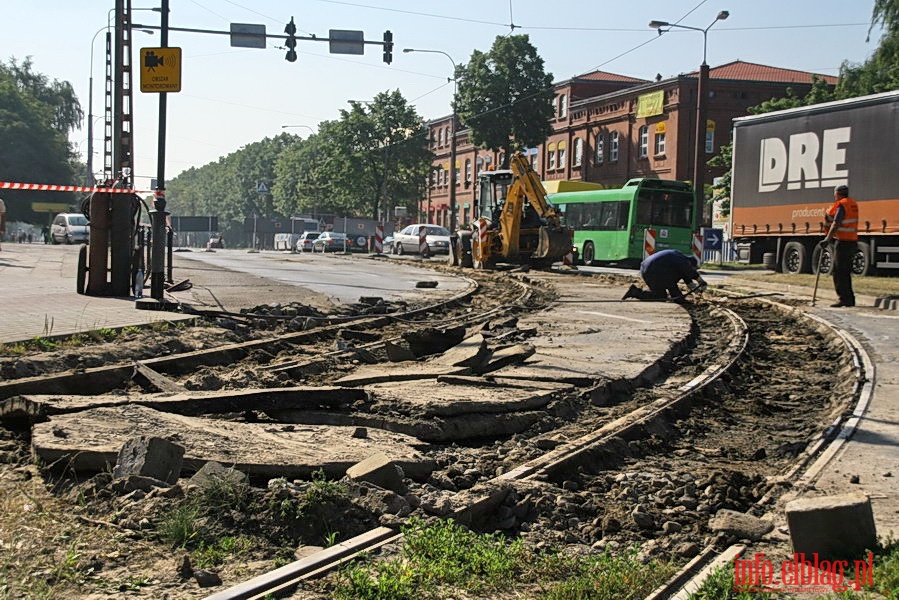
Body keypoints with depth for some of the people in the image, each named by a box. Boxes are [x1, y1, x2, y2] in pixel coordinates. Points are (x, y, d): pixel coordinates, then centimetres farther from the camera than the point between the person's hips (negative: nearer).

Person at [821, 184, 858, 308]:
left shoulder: (841, 205, -12)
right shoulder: (853, 204, 16)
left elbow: (836, 224, -20)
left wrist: (827, 240, -22)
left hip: (843, 242, -9)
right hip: (853, 241, 9)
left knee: (839, 272, -6)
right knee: (845, 272, 15)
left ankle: (844, 299, -10)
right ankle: (849, 299, 17)